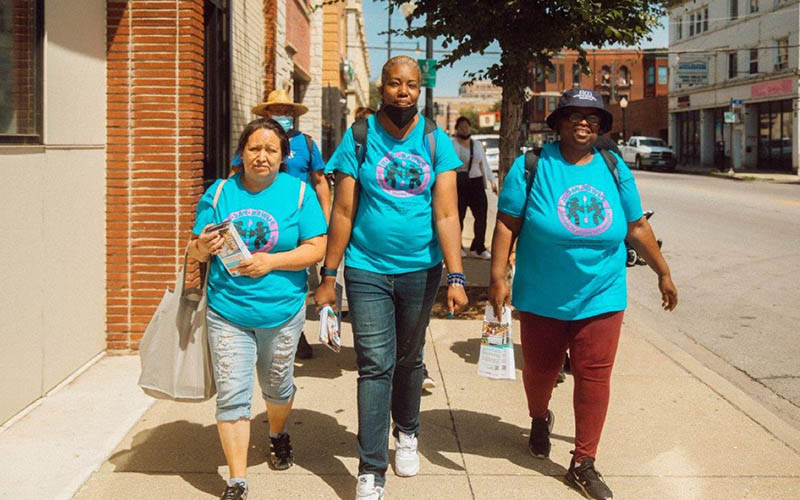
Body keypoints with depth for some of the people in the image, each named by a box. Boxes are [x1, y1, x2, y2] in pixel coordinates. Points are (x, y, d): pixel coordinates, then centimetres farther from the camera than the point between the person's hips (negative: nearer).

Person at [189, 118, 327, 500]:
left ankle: (278, 435, 49)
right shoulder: (219, 193, 3)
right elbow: (196, 252, 7)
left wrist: (272, 261, -21)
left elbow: (316, 249, -8)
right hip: (227, 311, 0)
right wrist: (202, 247, -17)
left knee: (277, 386, 18)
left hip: (281, 311, 0)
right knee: (231, 395, -5)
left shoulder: (298, 192, -2)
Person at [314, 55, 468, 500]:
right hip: (367, 270, -1)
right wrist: (328, 276, -5)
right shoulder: (359, 138, -3)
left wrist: (456, 277, -16)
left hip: (420, 270, 2)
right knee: (375, 366, -4)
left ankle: (407, 433, 41)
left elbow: (446, 214, -8)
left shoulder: (437, 142, -1)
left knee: (409, 360, 17)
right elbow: (343, 212, -3)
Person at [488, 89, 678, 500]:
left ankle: (584, 464, 11)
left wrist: (663, 273, 17)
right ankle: (539, 420, 47)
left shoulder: (614, 170, 3)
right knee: (539, 370, 14)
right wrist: (498, 277, -16)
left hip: (600, 299, 2)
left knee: (594, 377, -2)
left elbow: (637, 227, 12)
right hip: (542, 299, -1)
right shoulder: (532, 167, -6)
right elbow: (507, 223, -8)